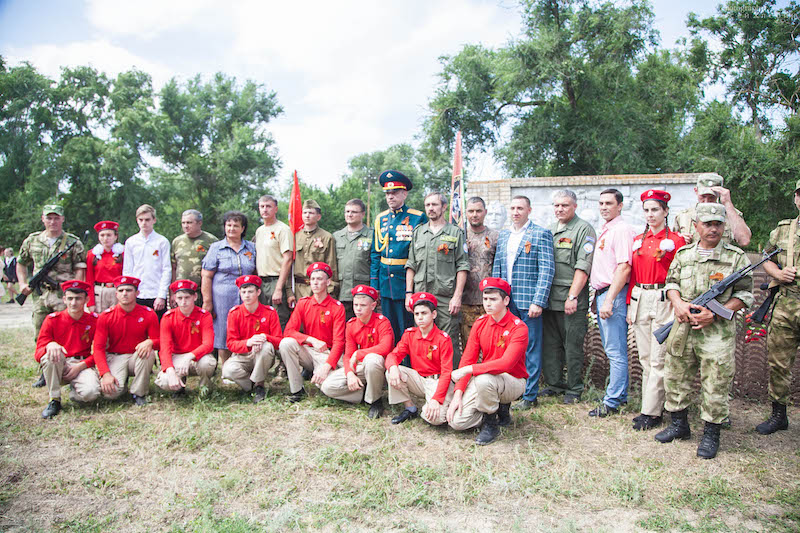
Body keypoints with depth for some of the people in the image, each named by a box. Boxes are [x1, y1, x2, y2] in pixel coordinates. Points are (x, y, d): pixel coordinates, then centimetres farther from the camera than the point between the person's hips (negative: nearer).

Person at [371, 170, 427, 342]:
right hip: (385, 284, 5)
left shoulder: (418, 218, -3)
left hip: (407, 283, -5)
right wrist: (374, 285, 9)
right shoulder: (380, 219, 12)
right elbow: (376, 254, 15)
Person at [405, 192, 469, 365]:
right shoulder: (418, 232, 16)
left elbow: (462, 266, 0)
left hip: (446, 297, -3)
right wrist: (409, 293, 6)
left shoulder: (456, 233, 5)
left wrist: (457, 296, -8)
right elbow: (411, 265, 15)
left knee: (450, 343, -3)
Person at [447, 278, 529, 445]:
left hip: (512, 381, -5)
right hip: (483, 378, 5)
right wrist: (458, 393, -12)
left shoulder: (518, 328, -16)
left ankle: (491, 424, -10)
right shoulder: (480, 323, 2)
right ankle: (500, 408, 12)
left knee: (484, 379, -38)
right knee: (456, 421, -12)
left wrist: (468, 369, -33)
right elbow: (468, 359, -1)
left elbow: (506, 363, -29)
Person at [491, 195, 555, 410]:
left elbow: (547, 270, -10)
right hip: (505, 301, 6)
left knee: (530, 349, 2)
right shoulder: (503, 235, 15)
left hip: (528, 301, -6)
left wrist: (538, 302, -16)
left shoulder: (541, 234, -4)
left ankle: (530, 396, 12)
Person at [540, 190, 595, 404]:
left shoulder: (584, 229, -4)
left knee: (573, 346, 1)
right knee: (550, 344, 11)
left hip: (572, 299, -6)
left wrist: (572, 296, -17)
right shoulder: (549, 230, 17)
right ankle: (555, 384, 25)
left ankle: (574, 389, 14)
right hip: (549, 297, 6)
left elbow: (583, 268, -12)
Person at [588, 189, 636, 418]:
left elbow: (624, 268, -20)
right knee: (612, 350, 16)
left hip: (613, 295, -10)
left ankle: (612, 402, 1)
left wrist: (609, 300, -22)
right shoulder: (604, 230, 18)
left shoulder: (622, 229, -11)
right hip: (602, 294, 10)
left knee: (615, 351, -5)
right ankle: (621, 394, 27)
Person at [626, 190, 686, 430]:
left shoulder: (676, 240, -1)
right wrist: (630, 305, 9)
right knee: (645, 357, 9)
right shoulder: (637, 240, 13)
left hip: (664, 301, -5)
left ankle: (651, 413, 2)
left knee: (658, 359, -4)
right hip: (639, 300, 5)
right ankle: (652, 403, 19)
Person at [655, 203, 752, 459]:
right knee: (676, 379, 12)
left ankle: (711, 434, 20)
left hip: (718, 334, -3)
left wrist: (715, 313, -13)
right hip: (683, 329, 3)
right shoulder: (683, 254, 8)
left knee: (715, 387, 3)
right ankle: (679, 425, 29)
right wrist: (678, 303, -7)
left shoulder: (737, 258, -1)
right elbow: (671, 282, 14)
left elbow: (744, 295, 0)